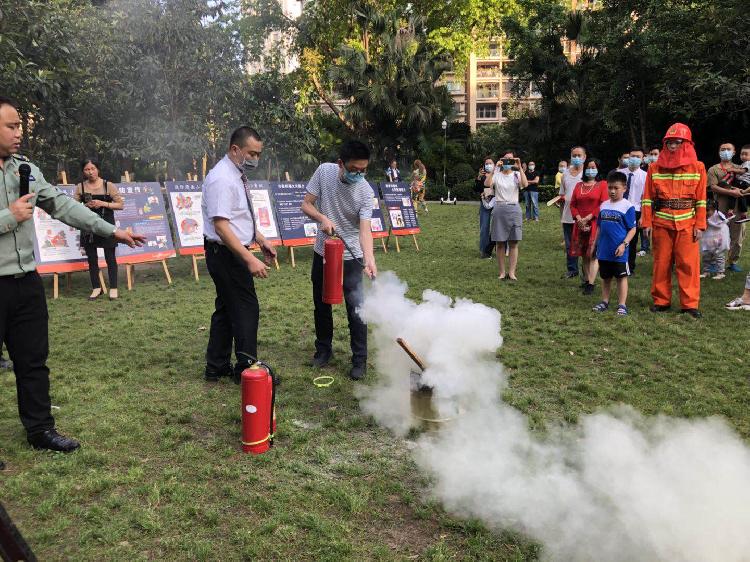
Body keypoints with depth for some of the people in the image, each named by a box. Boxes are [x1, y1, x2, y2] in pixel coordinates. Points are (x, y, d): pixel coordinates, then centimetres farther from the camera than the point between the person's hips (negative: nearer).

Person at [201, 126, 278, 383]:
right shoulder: (221, 179, -20)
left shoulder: (237, 175, 11)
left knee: (226, 309, 15)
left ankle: (216, 368, 26)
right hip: (226, 254, -10)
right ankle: (246, 369, 8)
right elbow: (221, 226, -27)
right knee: (246, 309, -4)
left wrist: (260, 239, 12)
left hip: (234, 253, 10)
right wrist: (250, 259, -30)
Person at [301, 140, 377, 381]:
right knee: (321, 304, 15)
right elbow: (306, 204, -5)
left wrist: (369, 259, -41)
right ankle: (324, 349, 35)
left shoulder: (365, 191, -18)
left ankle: (360, 359, 10)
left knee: (355, 308, -5)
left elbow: (365, 229, -25)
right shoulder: (324, 171, -12)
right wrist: (323, 219, -25)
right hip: (323, 252, 3)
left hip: (351, 256, -3)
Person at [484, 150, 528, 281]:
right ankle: (502, 272, 11)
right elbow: (487, 184, -15)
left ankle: (512, 272, 6)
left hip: (514, 209, 1)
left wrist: (520, 168, -14)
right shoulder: (496, 175, 5)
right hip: (499, 209, -1)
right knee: (500, 243, 3)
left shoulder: (517, 174, 7)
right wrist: (494, 168, -19)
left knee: (513, 243, 1)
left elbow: (525, 184, -14)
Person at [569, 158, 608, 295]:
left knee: (593, 254, -9)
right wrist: (579, 219, -6)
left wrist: (588, 218, -13)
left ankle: (591, 284, -12)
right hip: (581, 225, 5)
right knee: (584, 254, 9)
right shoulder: (579, 185, 14)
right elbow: (573, 204, 9)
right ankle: (586, 280, 17)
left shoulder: (602, 185, 0)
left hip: (595, 224, -5)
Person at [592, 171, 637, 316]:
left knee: (621, 277, 4)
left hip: (619, 252, -5)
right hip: (603, 250, 6)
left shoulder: (627, 206, -9)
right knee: (605, 277, 15)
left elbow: (632, 229, -9)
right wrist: (595, 244, 15)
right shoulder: (603, 206, 8)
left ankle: (622, 305, 12)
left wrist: (624, 244, -19)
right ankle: (605, 301, 27)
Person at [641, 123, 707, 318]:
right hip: (661, 224, 1)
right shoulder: (655, 168, 5)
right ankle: (661, 300, 17)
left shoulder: (697, 168, 4)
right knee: (661, 263, 6)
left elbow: (701, 200, 2)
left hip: (687, 224, -1)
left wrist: (700, 226, -3)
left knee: (688, 264, -1)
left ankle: (689, 303, 6)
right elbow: (648, 198, 4)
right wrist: (646, 223, -2)